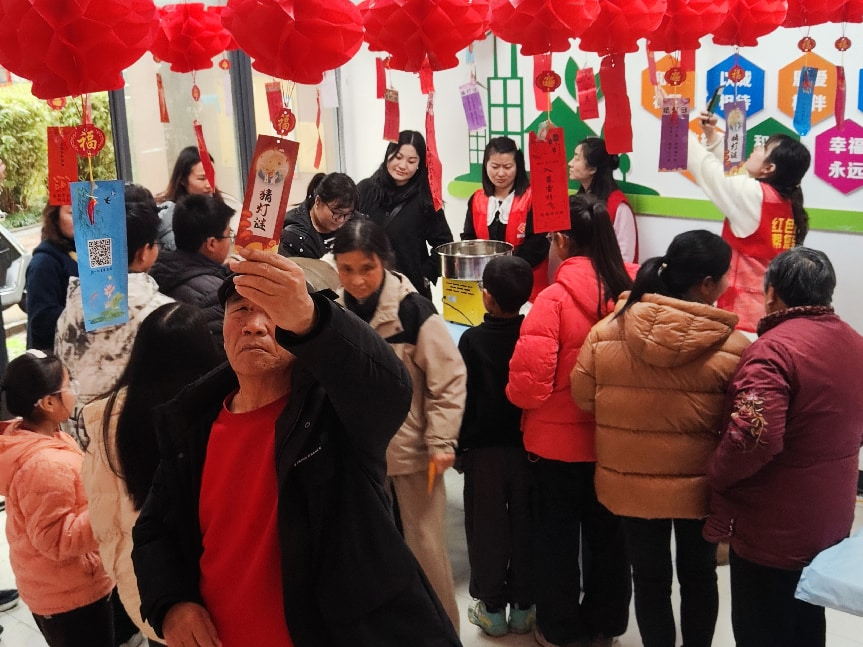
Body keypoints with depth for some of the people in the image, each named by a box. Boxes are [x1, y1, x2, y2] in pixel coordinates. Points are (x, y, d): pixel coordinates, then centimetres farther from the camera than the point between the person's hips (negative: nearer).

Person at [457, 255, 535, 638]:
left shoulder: (472, 340, -14)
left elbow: (464, 398, -11)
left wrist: (460, 447, 1)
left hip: (484, 448, -2)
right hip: (527, 447, 2)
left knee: (487, 528, 10)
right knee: (525, 527, 12)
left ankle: (492, 607, 18)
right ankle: (523, 607, 22)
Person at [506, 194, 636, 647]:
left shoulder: (554, 298, -21)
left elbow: (528, 382, -22)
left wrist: (518, 396, -1)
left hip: (558, 439, -4)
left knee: (556, 536, 15)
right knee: (608, 533, 20)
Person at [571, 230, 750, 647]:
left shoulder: (607, 330, -13)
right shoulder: (732, 346, -19)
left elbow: (583, 397, -2)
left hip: (631, 480, 1)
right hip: (699, 483, -1)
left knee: (649, 577, 18)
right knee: (698, 574, 22)